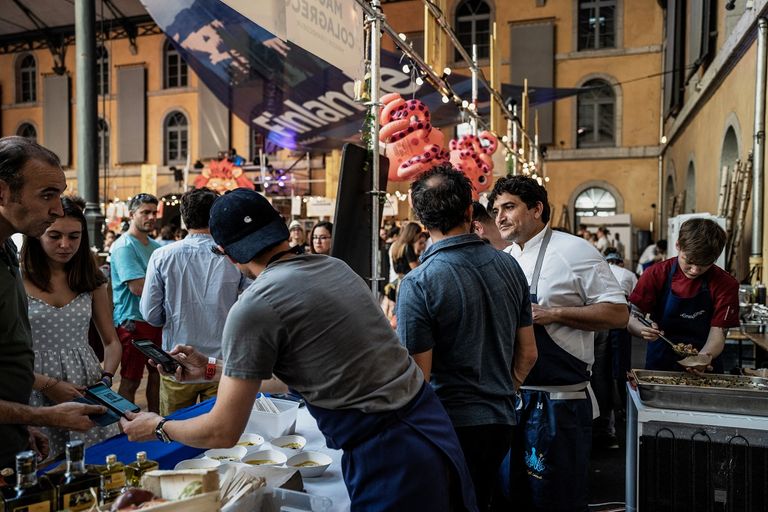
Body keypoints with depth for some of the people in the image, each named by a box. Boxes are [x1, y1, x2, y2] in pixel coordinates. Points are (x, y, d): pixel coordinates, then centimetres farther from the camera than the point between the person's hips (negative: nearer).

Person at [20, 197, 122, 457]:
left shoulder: (91, 280, 7)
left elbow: (112, 342, 11)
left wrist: (106, 378, -5)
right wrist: (49, 385, -13)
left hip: (88, 393, 3)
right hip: (36, 394, -3)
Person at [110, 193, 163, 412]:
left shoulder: (156, 246, 13)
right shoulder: (123, 246, -13)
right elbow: (138, 287, -22)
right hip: (133, 320, -8)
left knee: (157, 374, 16)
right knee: (130, 381, 2)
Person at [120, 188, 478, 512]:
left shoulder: (253, 308, -15)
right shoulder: (334, 266, 7)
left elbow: (222, 432, -8)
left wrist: (158, 427, 12)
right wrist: (211, 368, 26)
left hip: (388, 457, -8)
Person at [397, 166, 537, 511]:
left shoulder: (418, 284, -19)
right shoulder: (509, 266, -1)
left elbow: (417, 376, -16)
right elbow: (527, 354, 6)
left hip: (452, 427, -6)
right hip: (502, 421, 6)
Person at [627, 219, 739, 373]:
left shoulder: (725, 285, -2)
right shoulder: (656, 274, -2)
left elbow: (718, 333, -6)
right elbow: (632, 316, -2)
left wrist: (703, 357, -26)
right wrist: (643, 330, -24)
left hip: (704, 369, 1)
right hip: (660, 365, -1)